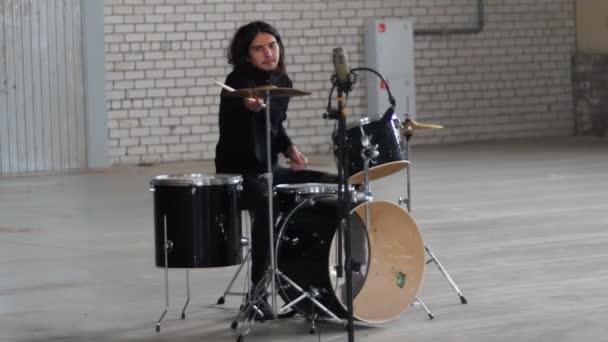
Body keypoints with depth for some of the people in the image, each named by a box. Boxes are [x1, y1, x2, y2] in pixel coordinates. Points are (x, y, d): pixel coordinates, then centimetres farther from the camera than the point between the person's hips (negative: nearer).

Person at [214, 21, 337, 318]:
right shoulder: (239, 81, -16)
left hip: (270, 169, 8)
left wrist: (289, 149, 2)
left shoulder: (282, 81, 7)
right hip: (238, 174, -8)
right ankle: (258, 294, -28)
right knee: (268, 206, -37)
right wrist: (249, 107, -62)